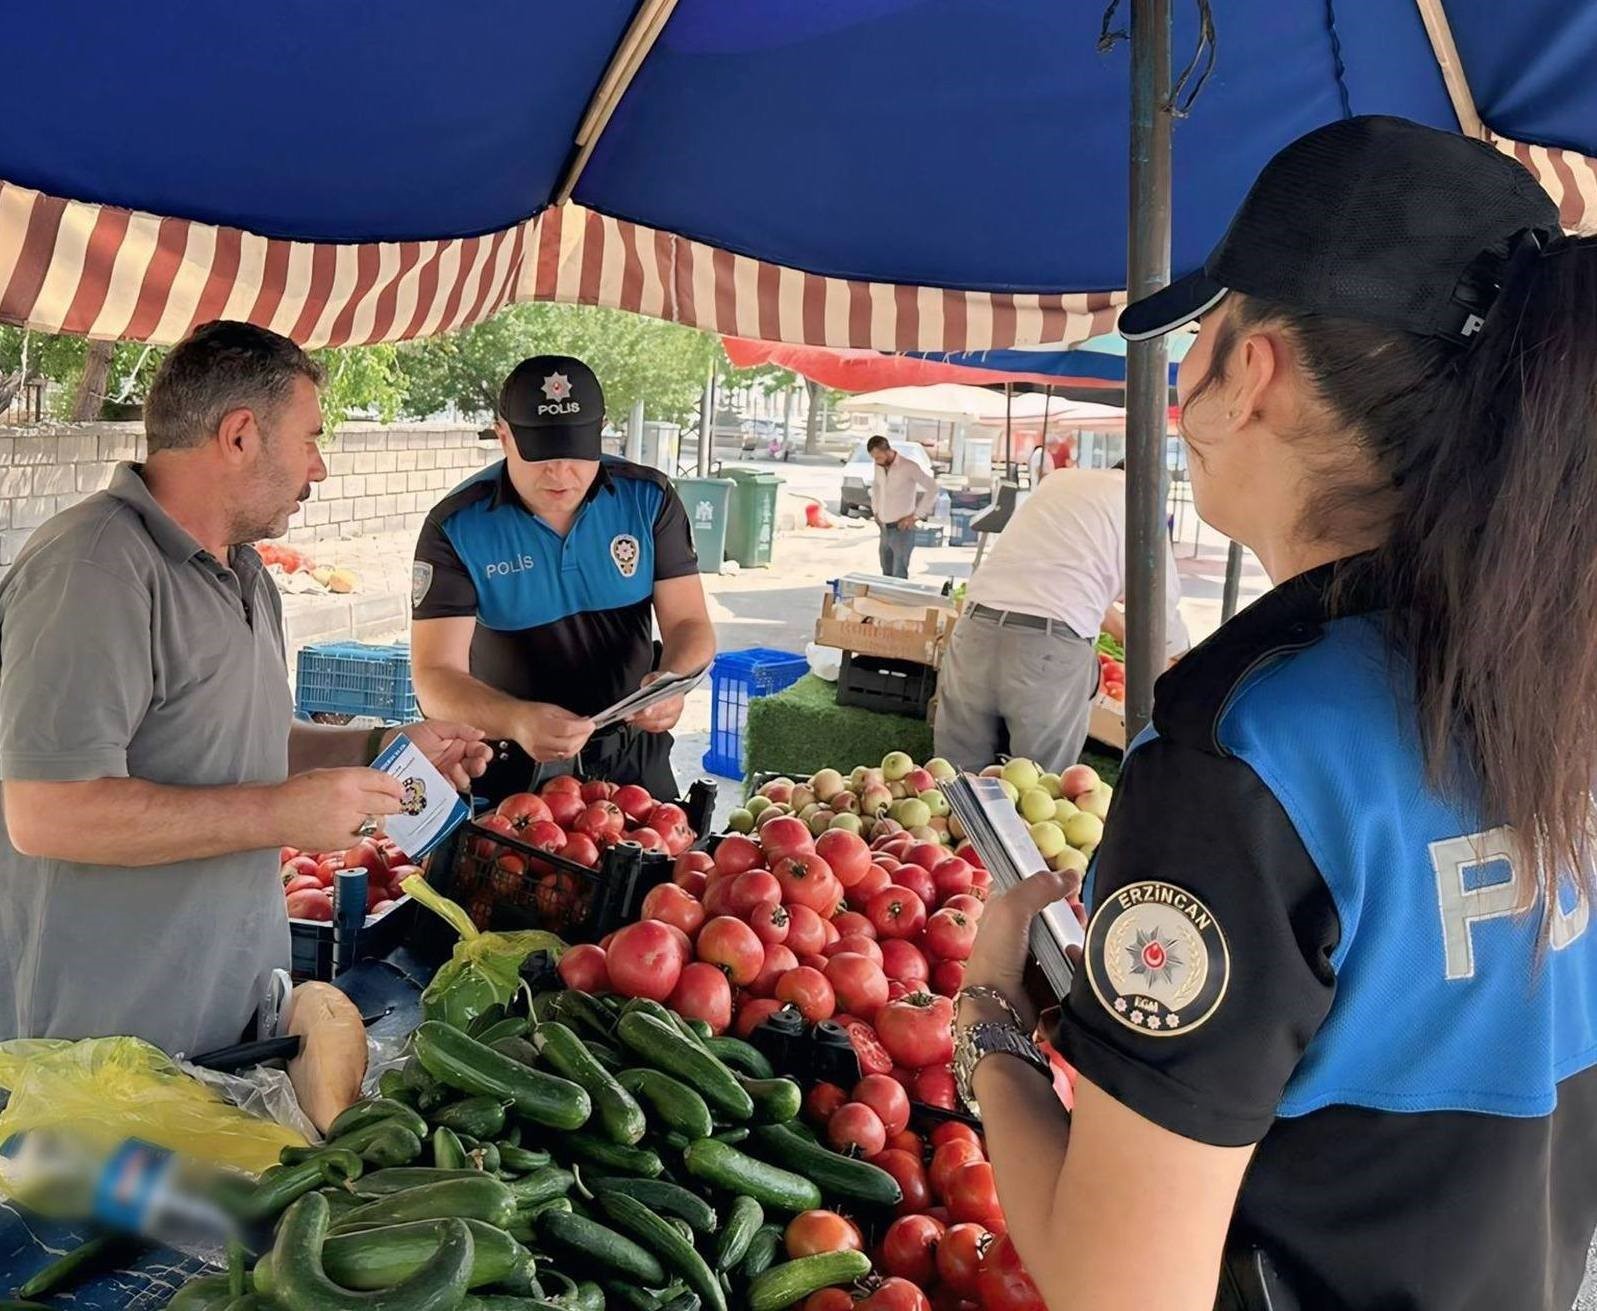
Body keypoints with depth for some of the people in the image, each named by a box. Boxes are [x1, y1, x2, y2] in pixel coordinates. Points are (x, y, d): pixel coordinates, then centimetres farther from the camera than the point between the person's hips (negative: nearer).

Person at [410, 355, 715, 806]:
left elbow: (690, 624, -6)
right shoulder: (456, 527, -15)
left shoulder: (648, 498, -7)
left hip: (632, 754, 3)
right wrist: (516, 720, -41)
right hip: (511, 769, -2)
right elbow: (435, 676, -21)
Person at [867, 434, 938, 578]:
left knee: (899, 576, -9)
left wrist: (916, 515, -14)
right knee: (886, 575, 12)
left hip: (901, 529, -7)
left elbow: (932, 488, -14)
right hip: (884, 529, 7)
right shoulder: (879, 466, 5)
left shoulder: (908, 467, -15)